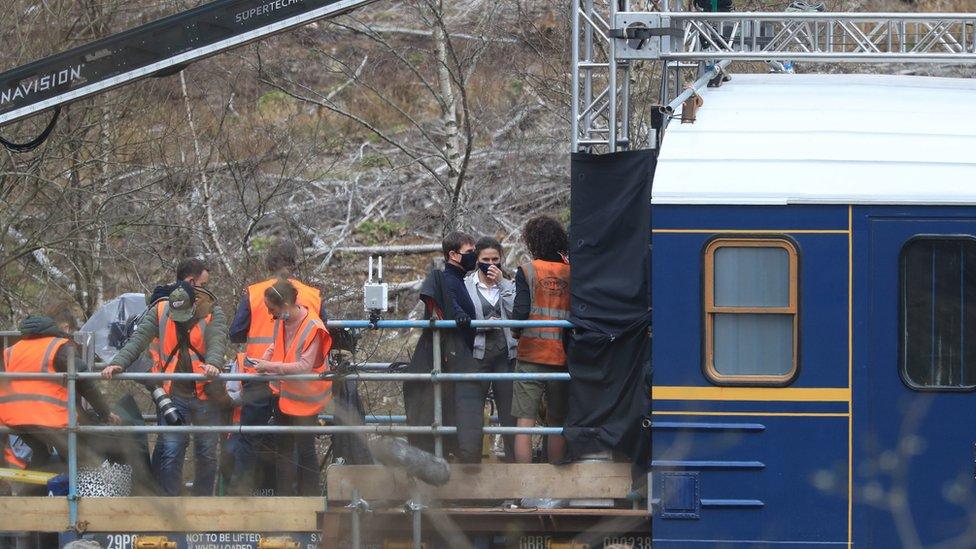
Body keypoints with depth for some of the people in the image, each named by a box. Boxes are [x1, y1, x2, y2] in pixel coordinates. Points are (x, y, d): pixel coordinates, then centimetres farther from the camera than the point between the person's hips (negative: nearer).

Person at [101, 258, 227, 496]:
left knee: (207, 454, 8)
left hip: (206, 394, 1)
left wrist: (212, 363, -37)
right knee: (171, 452, -9)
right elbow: (139, 339, -6)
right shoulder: (160, 311, 5)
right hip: (173, 394, -1)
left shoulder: (212, 312, 5)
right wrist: (118, 363, -25)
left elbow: (217, 339, -14)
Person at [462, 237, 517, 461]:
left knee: (509, 413, 1)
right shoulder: (465, 285, 5)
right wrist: (484, 325, -13)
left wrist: (501, 283, -6)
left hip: (505, 356, 2)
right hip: (478, 355, -2)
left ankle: (513, 459, 4)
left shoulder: (508, 286, 13)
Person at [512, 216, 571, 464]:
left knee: (525, 422, -2)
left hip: (531, 354, -3)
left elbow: (520, 312, -10)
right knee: (556, 424, 12)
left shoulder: (527, 271, -4)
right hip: (562, 357, 3)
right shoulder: (571, 273, 5)